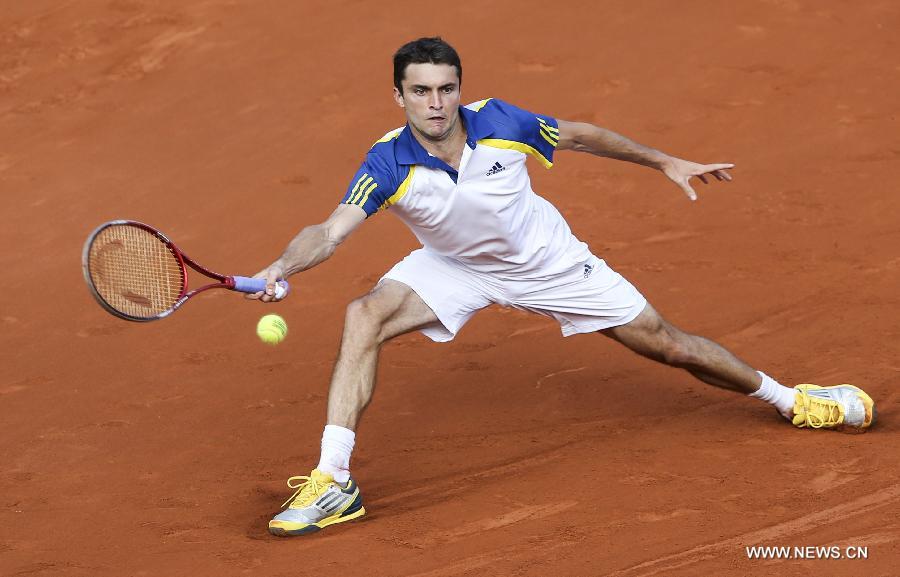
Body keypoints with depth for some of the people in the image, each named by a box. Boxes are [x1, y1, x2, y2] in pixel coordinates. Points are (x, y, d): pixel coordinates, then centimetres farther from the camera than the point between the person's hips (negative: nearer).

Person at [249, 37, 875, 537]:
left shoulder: (500, 122, -25)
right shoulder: (389, 163, -27)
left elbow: (580, 135, -6)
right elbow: (331, 231, -36)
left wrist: (666, 162, 3)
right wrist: (281, 267, -58)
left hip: (549, 262, 0)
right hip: (455, 267, 0)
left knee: (666, 343, 3)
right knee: (365, 317, -26)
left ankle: (786, 397, 28)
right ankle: (332, 481, -24)